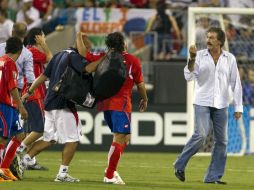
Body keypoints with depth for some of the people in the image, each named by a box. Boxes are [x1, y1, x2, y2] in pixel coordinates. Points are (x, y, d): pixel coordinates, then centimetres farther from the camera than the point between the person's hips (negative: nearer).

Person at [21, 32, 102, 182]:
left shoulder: (60, 55, 17)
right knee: (72, 140, -4)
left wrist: (29, 92, 23)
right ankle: (62, 174, -8)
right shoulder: (74, 56, -10)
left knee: (49, 139, 17)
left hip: (50, 102, 9)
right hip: (64, 104, -9)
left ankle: (24, 160, 11)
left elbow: (44, 76, 19)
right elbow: (88, 68, -28)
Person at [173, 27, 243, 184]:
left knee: (221, 140, 0)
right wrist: (192, 58, -19)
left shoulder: (230, 59, 4)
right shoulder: (200, 56, 0)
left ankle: (213, 176, 8)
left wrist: (238, 107, 4)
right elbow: (189, 77, -6)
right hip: (203, 102, -3)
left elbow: (236, 83, 7)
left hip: (221, 105, 3)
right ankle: (180, 165, -1)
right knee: (201, 135, -17)